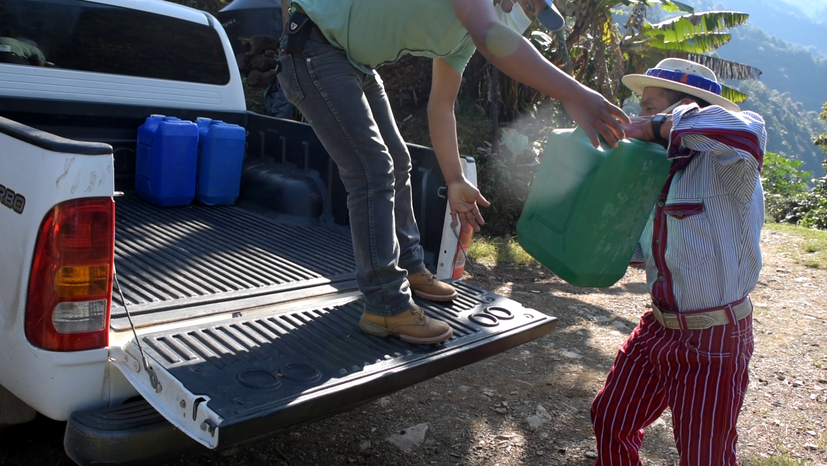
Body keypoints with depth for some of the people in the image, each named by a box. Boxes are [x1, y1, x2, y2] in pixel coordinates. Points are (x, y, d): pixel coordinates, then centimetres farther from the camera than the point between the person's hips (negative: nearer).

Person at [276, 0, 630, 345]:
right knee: (374, 171, -16)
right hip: (313, 51, -10)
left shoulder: (466, 34, 9)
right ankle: (386, 307, -10)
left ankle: (408, 268, 29)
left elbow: (441, 107, 15)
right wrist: (572, 94, -43)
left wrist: (455, 181, 15)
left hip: (356, 64, 10)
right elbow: (490, 37, -40)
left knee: (396, 162, 13)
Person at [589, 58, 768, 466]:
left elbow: (747, 131, -44)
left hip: (713, 341, -7)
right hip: (658, 327, 8)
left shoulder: (722, 165, -18)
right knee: (609, 420, 17)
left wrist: (659, 127, -31)